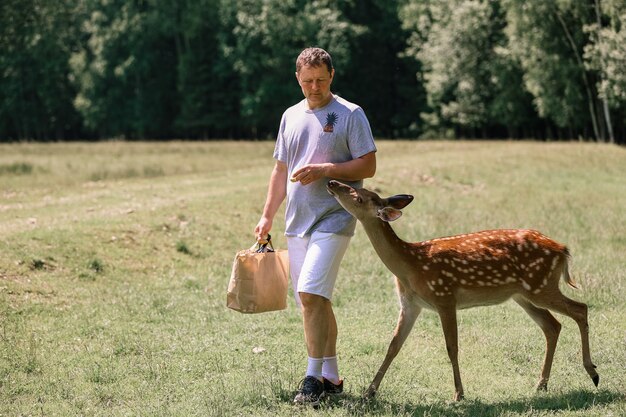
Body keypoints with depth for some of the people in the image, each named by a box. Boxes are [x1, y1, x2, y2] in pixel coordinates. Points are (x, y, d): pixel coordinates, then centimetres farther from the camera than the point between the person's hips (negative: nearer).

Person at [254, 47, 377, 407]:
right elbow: (281, 171, 21)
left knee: (311, 294, -19)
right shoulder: (291, 116, 15)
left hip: (333, 219, -6)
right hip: (297, 224, 6)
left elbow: (368, 166, -7)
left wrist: (324, 170, -17)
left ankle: (314, 377, -13)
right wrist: (267, 216, 17)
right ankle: (331, 377, 17)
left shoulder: (350, 114, -2)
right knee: (316, 301, 9)